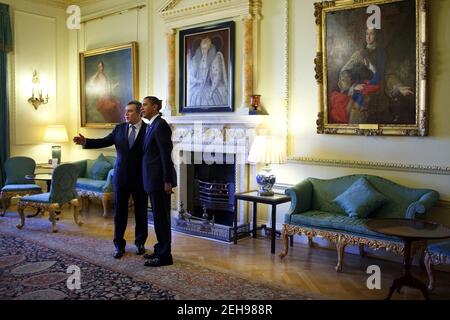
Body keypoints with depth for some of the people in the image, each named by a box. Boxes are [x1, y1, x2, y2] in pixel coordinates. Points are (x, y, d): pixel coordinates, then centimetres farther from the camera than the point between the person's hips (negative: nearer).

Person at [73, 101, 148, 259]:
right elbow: (104, 142, 3)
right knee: (119, 212, 8)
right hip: (121, 177, 3)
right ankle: (119, 245, 20)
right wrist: (85, 142, -11)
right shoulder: (119, 128, 6)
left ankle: (140, 243, 27)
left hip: (140, 178, -3)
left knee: (141, 212, 10)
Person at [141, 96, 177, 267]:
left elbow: (166, 154, -18)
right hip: (153, 179, 9)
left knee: (161, 216, -2)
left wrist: (167, 181, -20)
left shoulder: (160, 125, -14)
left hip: (160, 179, -9)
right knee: (159, 216, 16)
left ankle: (164, 255, 7)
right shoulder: (152, 125, 15)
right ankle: (160, 250, 27)